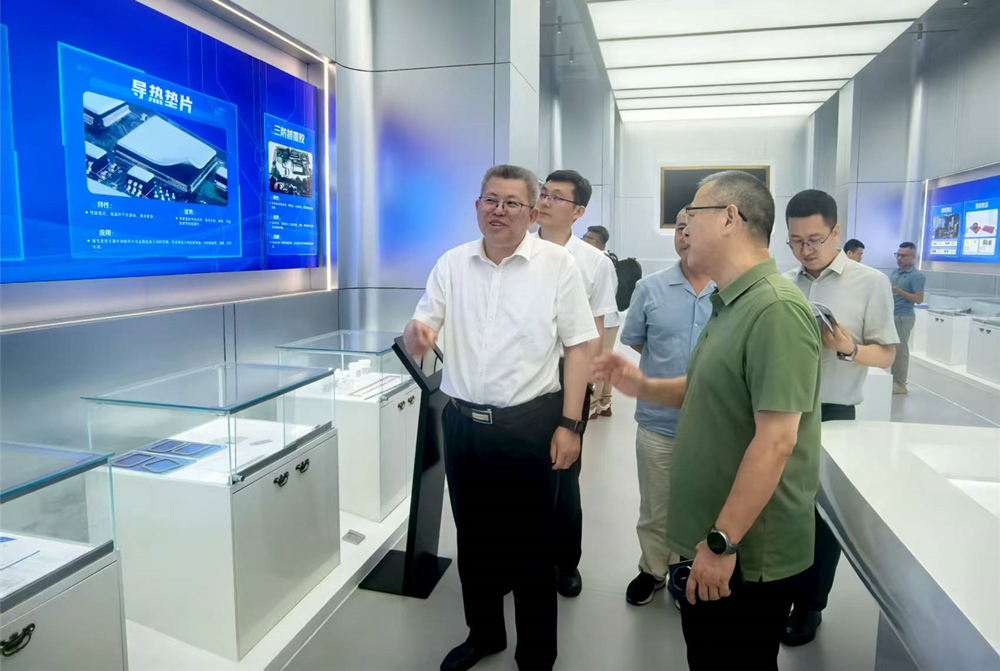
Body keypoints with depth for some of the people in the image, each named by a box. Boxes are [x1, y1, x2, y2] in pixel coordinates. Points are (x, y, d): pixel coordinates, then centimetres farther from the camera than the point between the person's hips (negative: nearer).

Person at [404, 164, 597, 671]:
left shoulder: (557, 264, -6)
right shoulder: (451, 264, 4)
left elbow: (579, 346, -6)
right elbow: (419, 337, 6)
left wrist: (569, 425, -11)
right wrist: (416, 334, -19)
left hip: (529, 424, -4)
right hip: (462, 422, 4)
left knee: (530, 545, 9)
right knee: (473, 538, 19)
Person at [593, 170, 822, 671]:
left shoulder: (776, 309, -23)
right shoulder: (730, 304, 10)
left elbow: (776, 441, -26)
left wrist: (723, 543, -23)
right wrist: (643, 386, 3)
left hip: (746, 555, -9)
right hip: (709, 540, 9)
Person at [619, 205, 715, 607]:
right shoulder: (650, 288, -1)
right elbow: (634, 341, 9)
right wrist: (667, 367, 6)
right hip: (658, 421, 1)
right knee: (654, 509, 16)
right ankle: (652, 570, 37)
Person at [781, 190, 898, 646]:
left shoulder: (871, 283, -5)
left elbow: (887, 355, -5)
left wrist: (848, 349, -24)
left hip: (832, 415, -3)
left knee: (823, 512, 8)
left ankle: (808, 607, 26)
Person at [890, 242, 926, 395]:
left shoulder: (917, 276, -11)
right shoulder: (895, 272, 13)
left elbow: (919, 299, -16)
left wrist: (899, 291, -23)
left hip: (903, 317, -8)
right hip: (891, 315, 8)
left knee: (900, 349, -4)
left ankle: (900, 384, 2)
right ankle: (893, 380, 20)